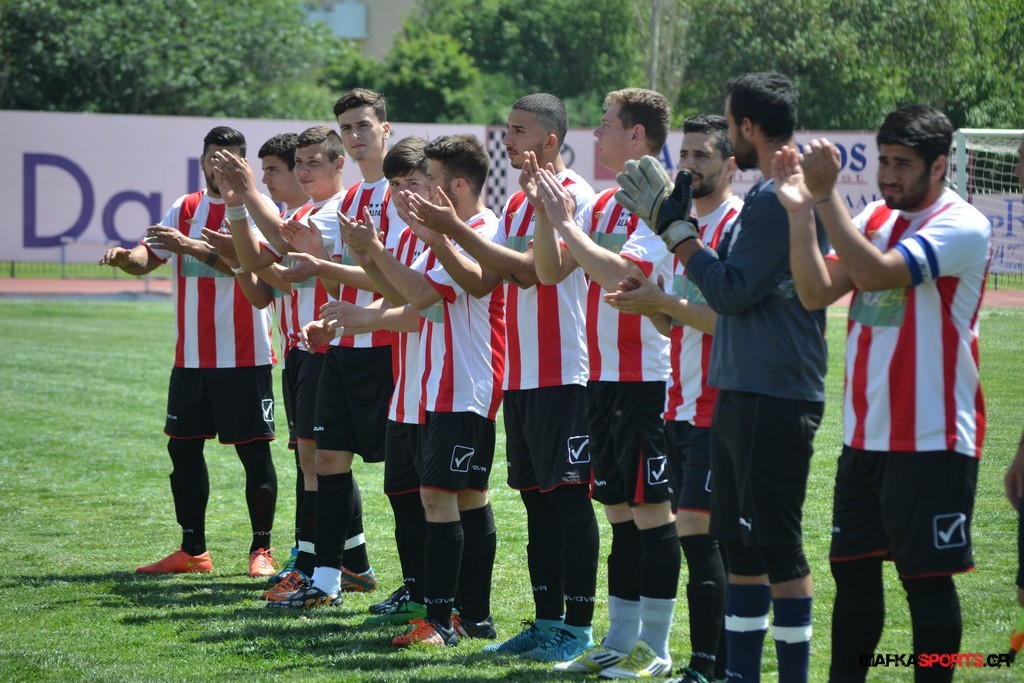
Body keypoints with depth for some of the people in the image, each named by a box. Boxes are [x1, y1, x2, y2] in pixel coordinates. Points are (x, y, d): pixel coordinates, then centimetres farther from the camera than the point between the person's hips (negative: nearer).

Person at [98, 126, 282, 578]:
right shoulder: (184, 210, 11)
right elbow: (149, 257, 5)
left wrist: (193, 247, -35)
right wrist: (125, 257, -18)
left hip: (245, 357, -5)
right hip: (191, 357, 6)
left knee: (255, 451, -2)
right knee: (183, 447, 7)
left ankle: (261, 550, 6)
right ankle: (193, 550, 15)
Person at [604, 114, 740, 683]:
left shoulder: (738, 225, -11)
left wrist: (663, 302, -17)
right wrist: (650, 303, 1)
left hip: (717, 408, -9)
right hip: (682, 404, 9)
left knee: (696, 529, -12)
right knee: (712, 536, 9)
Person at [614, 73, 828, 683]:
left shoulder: (781, 198, -17)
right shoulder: (769, 195, 15)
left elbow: (733, 291, -18)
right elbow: (733, 282, 19)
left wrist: (674, 226, -11)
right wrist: (676, 222, 17)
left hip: (774, 398, -11)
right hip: (741, 393, 11)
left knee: (776, 544, -7)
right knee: (740, 542, 14)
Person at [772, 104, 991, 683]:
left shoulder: (963, 226, -12)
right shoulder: (875, 218, 11)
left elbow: (875, 273, -25)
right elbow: (817, 291, 0)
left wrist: (827, 195, -24)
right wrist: (800, 211, -10)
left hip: (932, 440, -7)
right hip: (865, 435, 7)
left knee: (928, 577, -3)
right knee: (853, 568, 11)